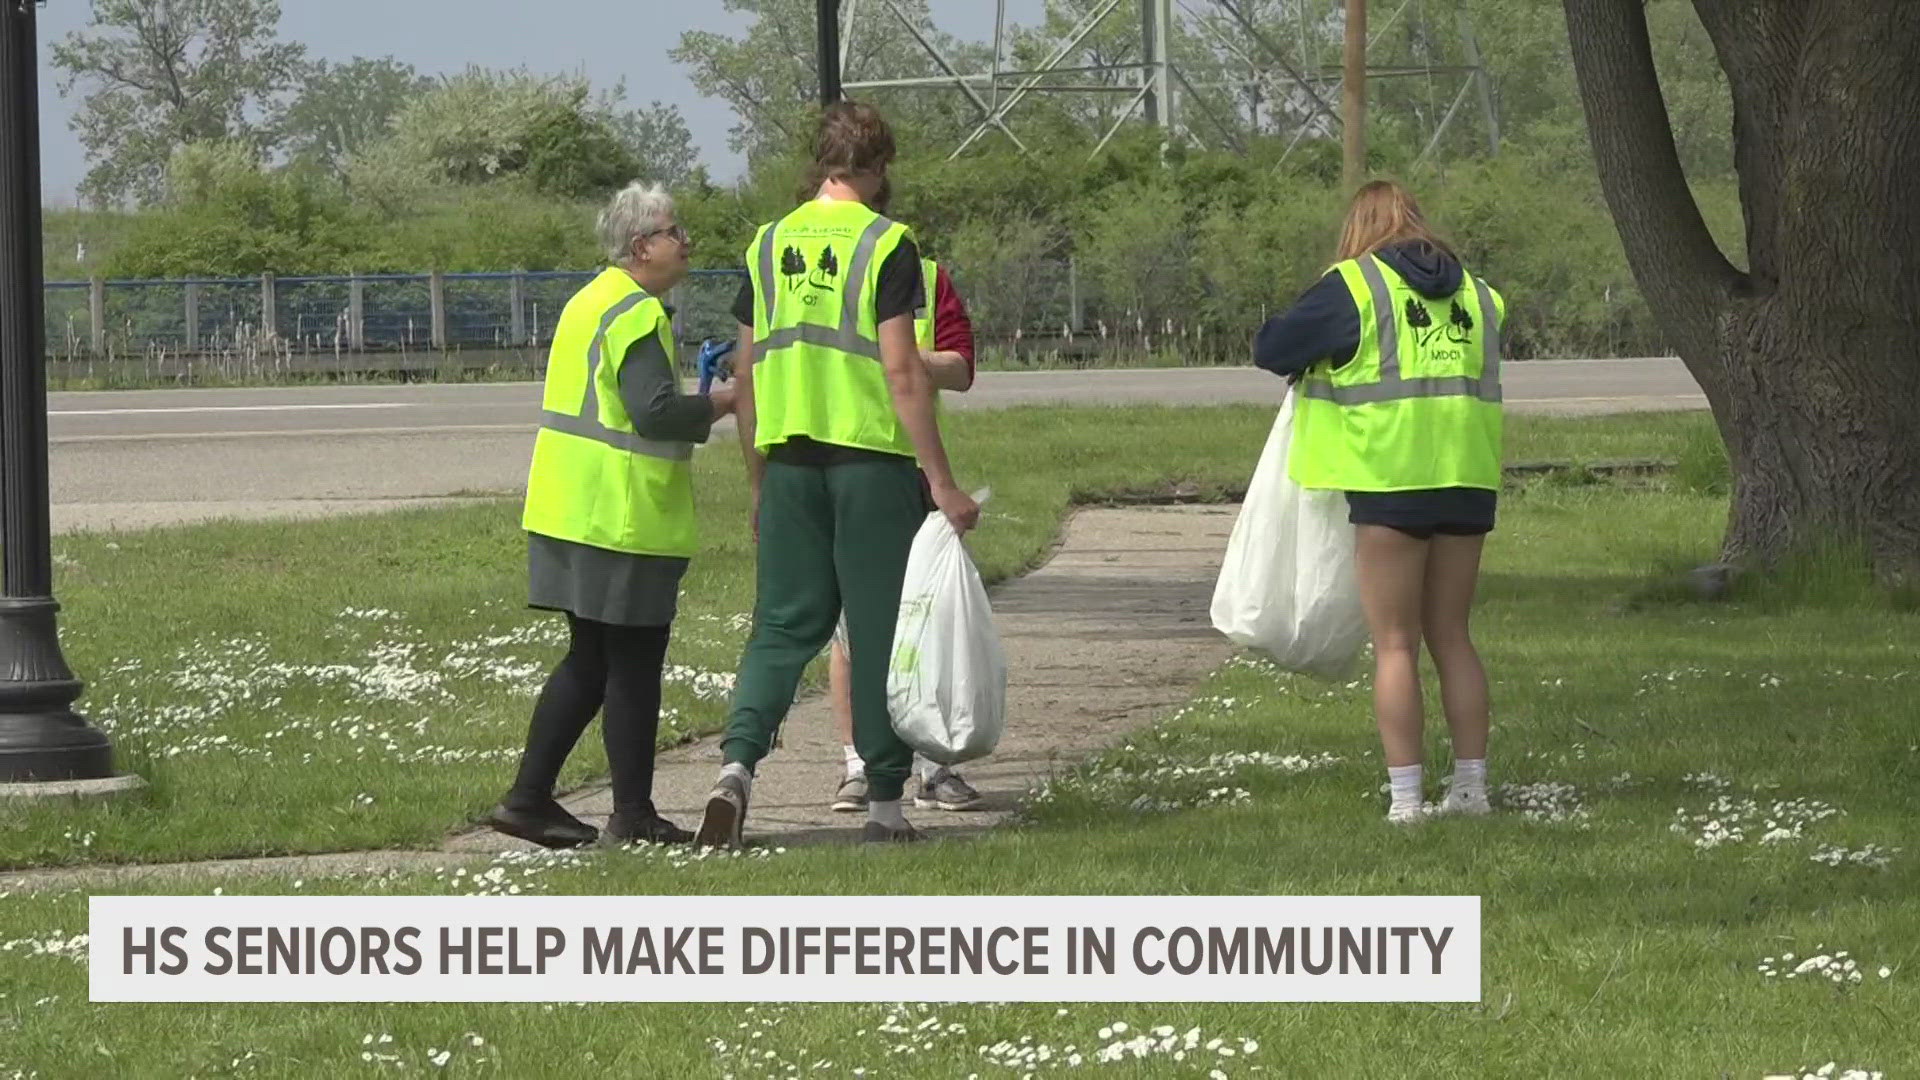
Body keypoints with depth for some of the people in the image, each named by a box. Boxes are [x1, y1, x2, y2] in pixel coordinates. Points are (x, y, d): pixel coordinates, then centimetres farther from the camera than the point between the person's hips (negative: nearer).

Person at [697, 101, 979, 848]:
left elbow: (745, 374, 12)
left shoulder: (769, 244, 9)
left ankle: (737, 763, -12)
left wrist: (759, 484, 21)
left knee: (784, 624, 9)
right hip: (873, 457, -4)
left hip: (790, 460, 4)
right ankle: (885, 802, 7)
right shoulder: (886, 246, -7)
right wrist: (941, 483, -10)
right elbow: (902, 371, -12)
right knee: (879, 630, 4)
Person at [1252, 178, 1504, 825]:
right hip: (1467, 481, 5)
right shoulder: (1473, 293, 12)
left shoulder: (1355, 287, -4)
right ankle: (1471, 785, 13)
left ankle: (1404, 796, -5)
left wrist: (1316, 359, 20)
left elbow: (1272, 349, -1)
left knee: (1395, 645, 0)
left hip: (1390, 480, -5)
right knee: (1452, 637, 14)